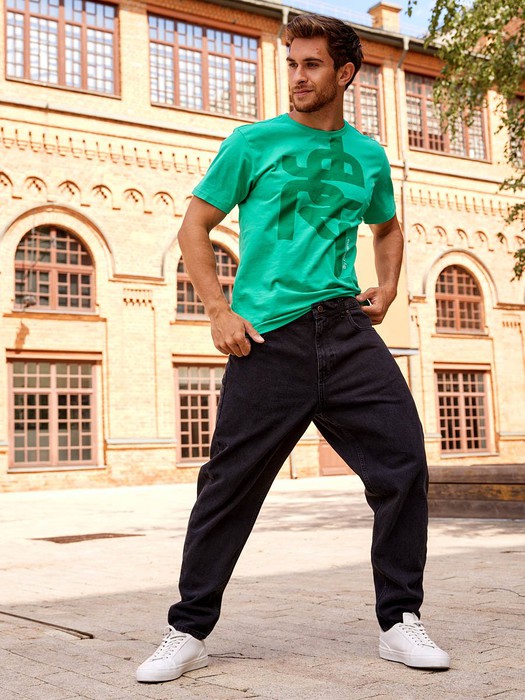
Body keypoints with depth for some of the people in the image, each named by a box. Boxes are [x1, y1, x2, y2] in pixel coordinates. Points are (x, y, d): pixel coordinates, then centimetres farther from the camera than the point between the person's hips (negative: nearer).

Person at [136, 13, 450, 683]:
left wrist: (388, 286, 15)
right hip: (266, 336, -3)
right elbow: (194, 228, 7)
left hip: (345, 328, 3)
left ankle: (399, 622, 8)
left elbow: (387, 227, 33)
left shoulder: (368, 155, 15)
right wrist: (220, 312, -5)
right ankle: (188, 632, 15)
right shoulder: (253, 143, 6)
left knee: (403, 457, -8)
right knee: (229, 484, -1)